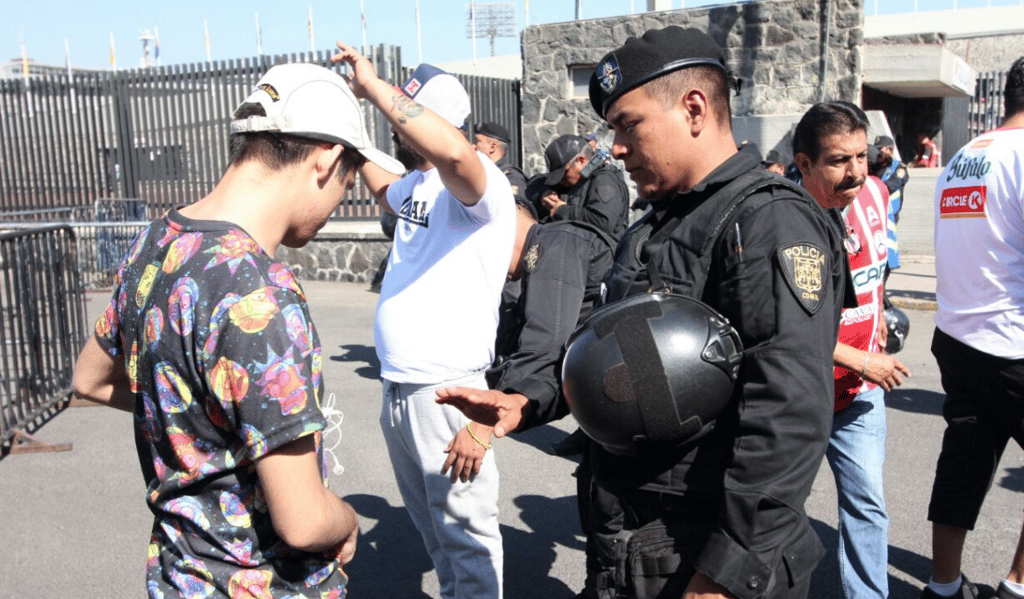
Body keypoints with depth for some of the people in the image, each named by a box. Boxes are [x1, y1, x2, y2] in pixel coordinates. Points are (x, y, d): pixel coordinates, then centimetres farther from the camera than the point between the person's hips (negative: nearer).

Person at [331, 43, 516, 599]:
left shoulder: (477, 182, -15)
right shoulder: (416, 184, 10)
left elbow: (452, 151, -40)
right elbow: (381, 188, 35)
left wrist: (373, 85, -30)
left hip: (446, 392, -9)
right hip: (396, 387, 9)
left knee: (465, 533, 4)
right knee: (429, 521, 23)